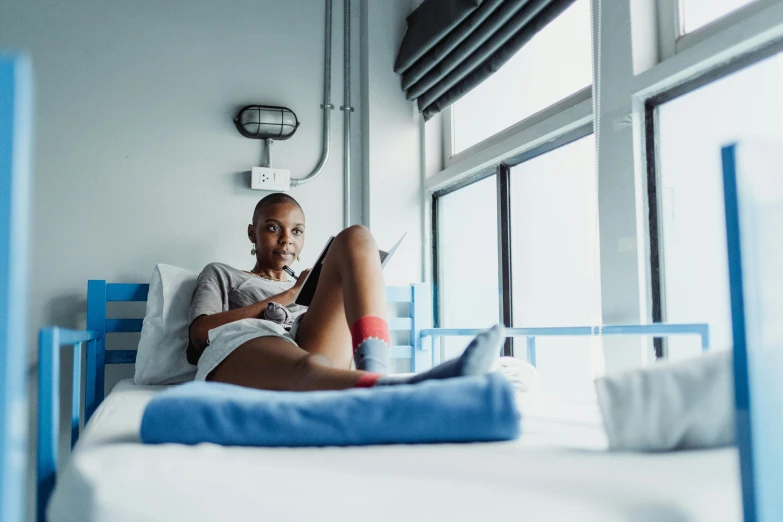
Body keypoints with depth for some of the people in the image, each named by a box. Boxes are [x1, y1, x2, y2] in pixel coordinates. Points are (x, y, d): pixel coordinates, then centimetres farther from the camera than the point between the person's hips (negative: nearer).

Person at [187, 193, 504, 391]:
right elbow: (200, 333, 9)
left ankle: (375, 375, -37)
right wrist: (280, 299, 7)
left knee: (355, 238, -10)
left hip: (311, 351, 4)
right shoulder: (220, 274, 30)